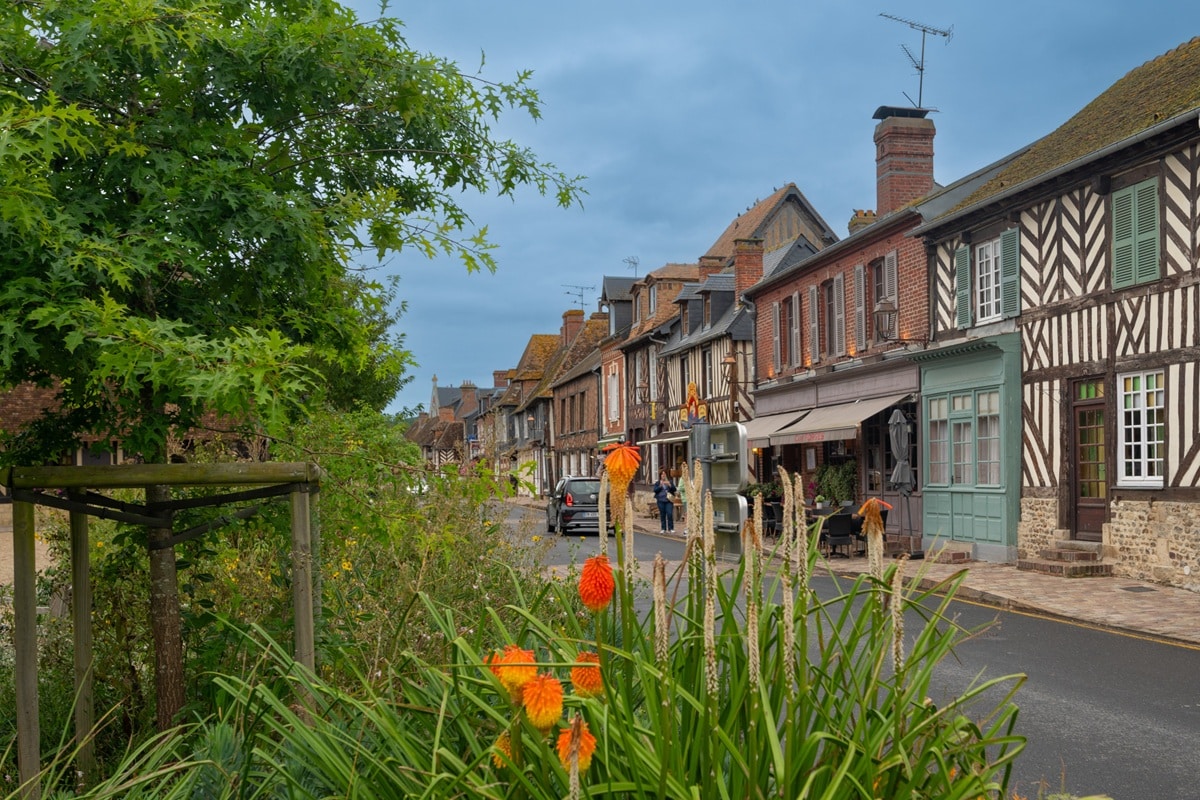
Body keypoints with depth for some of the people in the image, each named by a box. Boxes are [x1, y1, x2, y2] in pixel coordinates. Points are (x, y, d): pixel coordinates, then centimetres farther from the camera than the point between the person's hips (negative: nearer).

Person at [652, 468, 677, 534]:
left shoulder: (670, 482, 11)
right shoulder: (657, 483, 9)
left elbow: (674, 489, 3)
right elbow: (655, 490, -2)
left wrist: (669, 485, -13)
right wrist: (660, 486, -15)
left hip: (669, 500, -1)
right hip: (661, 501, 1)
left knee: (670, 514, -11)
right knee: (662, 515, 1)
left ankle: (671, 528, -6)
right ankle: (664, 529, 7)